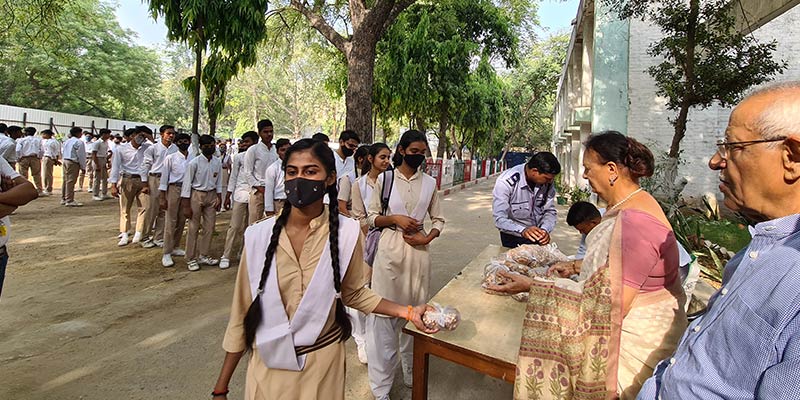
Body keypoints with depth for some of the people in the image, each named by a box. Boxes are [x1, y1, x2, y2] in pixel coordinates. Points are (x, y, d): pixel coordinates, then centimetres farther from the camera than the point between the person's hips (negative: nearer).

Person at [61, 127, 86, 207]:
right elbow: (81, 155, -12)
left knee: (65, 181, 14)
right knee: (71, 182, -7)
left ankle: (64, 199, 22)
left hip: (65, 161, 9)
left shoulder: (66, 141, 15)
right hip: (73, 163, -9)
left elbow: (62, 152, 20)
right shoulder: (79, 142, -11)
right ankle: (69, 201, -5)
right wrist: (83, 167, -7)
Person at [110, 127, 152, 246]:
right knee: (125, 208, 5)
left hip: (143, 180, 1)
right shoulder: (121, 149, -1)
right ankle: (124, 235, 12)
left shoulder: (148, 148, 2)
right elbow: (115, 166, -2)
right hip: (127, 180, -1)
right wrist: (113, 185, -7)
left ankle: (138, 234, 3)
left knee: (144, 207, -4)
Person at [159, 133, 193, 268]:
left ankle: (175, 247, 27)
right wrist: (162, 197, -7)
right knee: (170, 221, -2)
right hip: (174, 189, -3)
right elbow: (164, 177, -4)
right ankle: (166, 253, 3)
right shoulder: (170, 158, -5)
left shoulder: (193, 159, 3)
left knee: (182, 221, 12)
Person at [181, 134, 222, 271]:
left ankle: (203, 255, 25)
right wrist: (186, 206, -12)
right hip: (197, 195, -5)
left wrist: (219, 197, 2)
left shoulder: (218, 162, 0)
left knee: (209, 227, 10)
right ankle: (191, 259, 14)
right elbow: (187, 183, -11)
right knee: (194, 228, 2)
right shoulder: (194, 163, -13)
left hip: (211, 195, 5)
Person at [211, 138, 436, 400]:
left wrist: (406, 311, -8)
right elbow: (242, 312, -4)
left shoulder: (346, 232, -13)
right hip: (268, 365, 1)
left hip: (323, 363, 0)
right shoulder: (259, 235, -12)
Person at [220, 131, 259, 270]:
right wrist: (228, 196, 6)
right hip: (241, 193, 0)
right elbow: (233, 177, 8)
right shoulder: (239, 156, 6)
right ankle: (226, 256, 5)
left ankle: (243, 252, 20)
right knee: (235, 226, -2)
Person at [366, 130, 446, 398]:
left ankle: (412, 375, 31)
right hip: (390, 249, -2)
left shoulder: (429, 183, 6)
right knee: (384, 313, 0)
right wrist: (395, 218, -13)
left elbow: (439, 220, 12)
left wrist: (427, 238, -6)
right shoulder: (385, 179, 0)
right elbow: (372, 217, 4)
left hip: (418, 251, 2)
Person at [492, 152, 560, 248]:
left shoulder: (547, 182, -13)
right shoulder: (506, 182, -28)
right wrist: (523, 231, -47)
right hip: (514, 238, -4)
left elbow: (550, 211, -6)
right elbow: (500, 219, -31)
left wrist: (545, 230, -26)